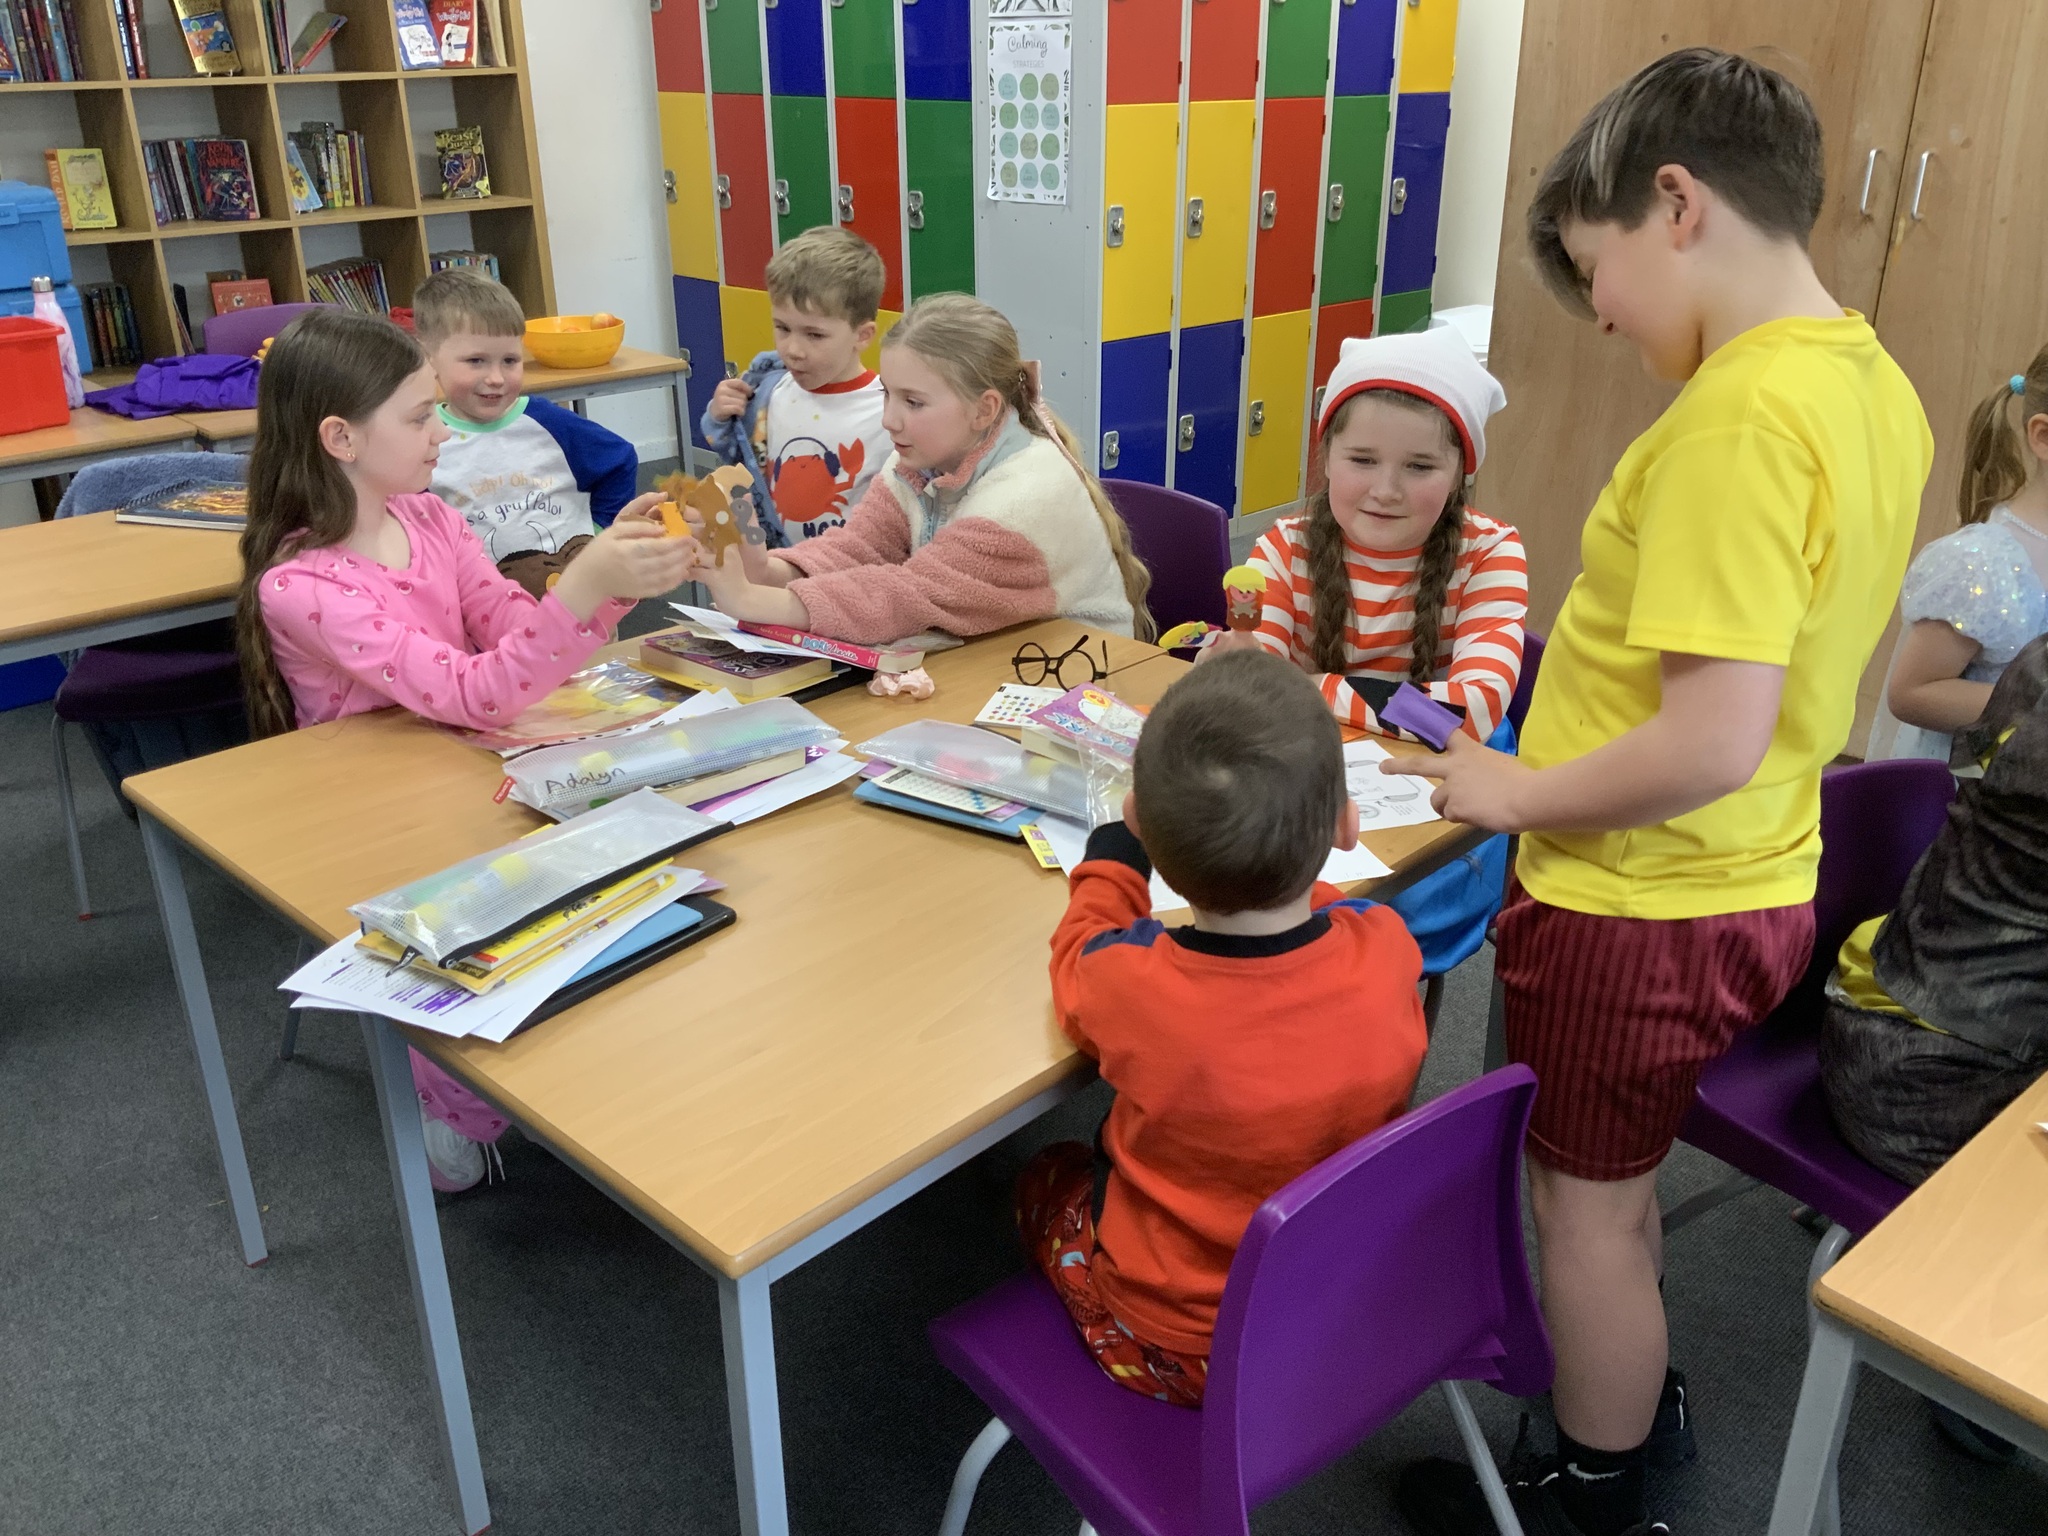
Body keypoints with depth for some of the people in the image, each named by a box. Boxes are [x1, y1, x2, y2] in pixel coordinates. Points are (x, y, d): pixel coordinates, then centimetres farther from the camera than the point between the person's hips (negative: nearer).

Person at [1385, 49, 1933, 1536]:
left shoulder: (1738, 416, -26)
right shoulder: (1875, 385, 3)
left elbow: (1709, 746, -30)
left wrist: (1519, 791, -15)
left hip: (1639, 904, -9)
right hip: (1753, 878, 9)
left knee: (1586, 1201, 13)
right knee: (1612, 1175, 28)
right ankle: (1636, 1390, 51)